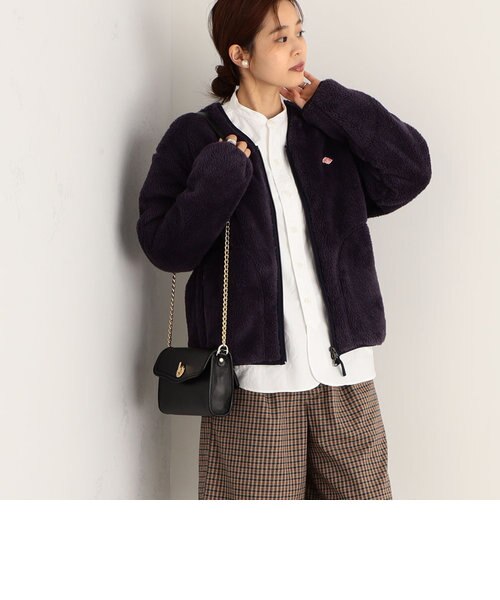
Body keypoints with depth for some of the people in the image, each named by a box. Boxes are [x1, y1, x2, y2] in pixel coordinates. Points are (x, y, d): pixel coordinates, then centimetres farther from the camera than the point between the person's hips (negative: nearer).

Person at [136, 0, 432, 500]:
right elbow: (165, 247, -5)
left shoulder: (331, 130, 11)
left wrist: (331, 105, -3)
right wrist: (223, 171, -14)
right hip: (255, 377, -3)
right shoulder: (195, 138, 0)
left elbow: (411, 171, -1)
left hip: (344, 369, 4)